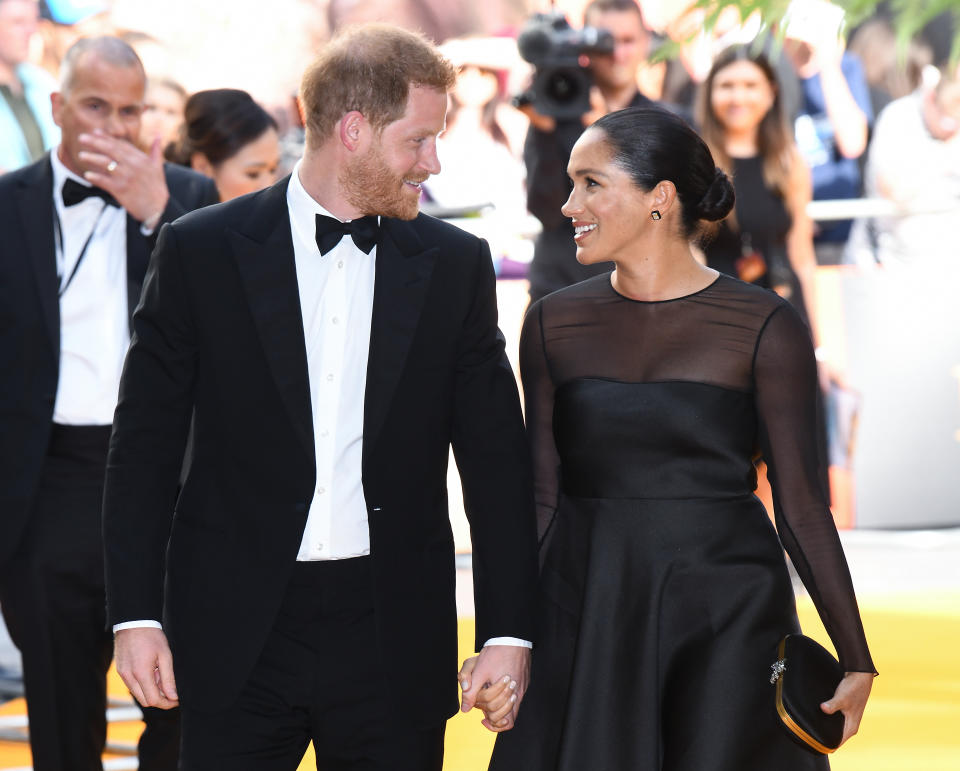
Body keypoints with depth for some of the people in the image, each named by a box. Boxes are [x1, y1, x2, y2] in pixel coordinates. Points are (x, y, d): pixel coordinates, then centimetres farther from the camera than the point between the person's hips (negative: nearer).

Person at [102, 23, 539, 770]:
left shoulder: (456, 265, 6)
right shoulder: (203, 251, 0)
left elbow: (496, 461, 7)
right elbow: (146, 448, 2)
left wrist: (509, 632, 0)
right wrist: (136, 616, -4)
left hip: (393, 632, 1)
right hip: (237, 632, -1)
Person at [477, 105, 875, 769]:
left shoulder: (765, 328, -5)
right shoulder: (555, 323, 5)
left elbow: (800, 504, -4)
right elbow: (542, 494, 8)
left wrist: (855, 659, -5)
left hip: (728, 621, -3)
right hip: (585, 611, 3)